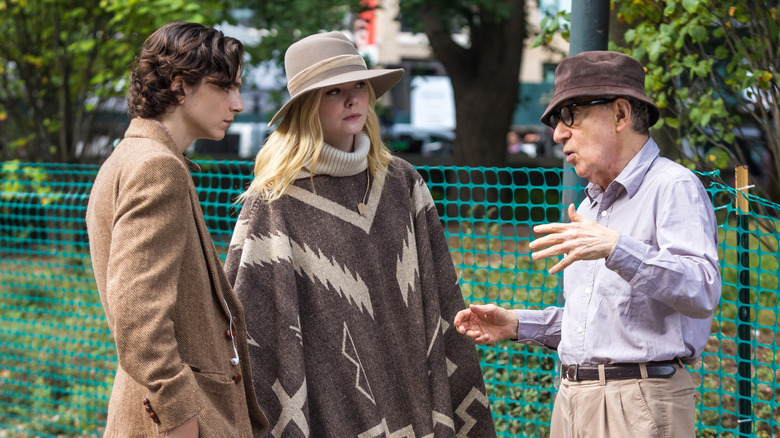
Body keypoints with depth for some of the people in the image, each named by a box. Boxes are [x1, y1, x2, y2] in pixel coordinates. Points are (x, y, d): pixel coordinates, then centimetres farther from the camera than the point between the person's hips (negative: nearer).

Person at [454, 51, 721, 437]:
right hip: (572, 400, 8)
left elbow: (702, 291, -23)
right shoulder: (590, 206, 21)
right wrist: (517, 324, 13)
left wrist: (615, 248, -32)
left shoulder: (674, 188, -8)